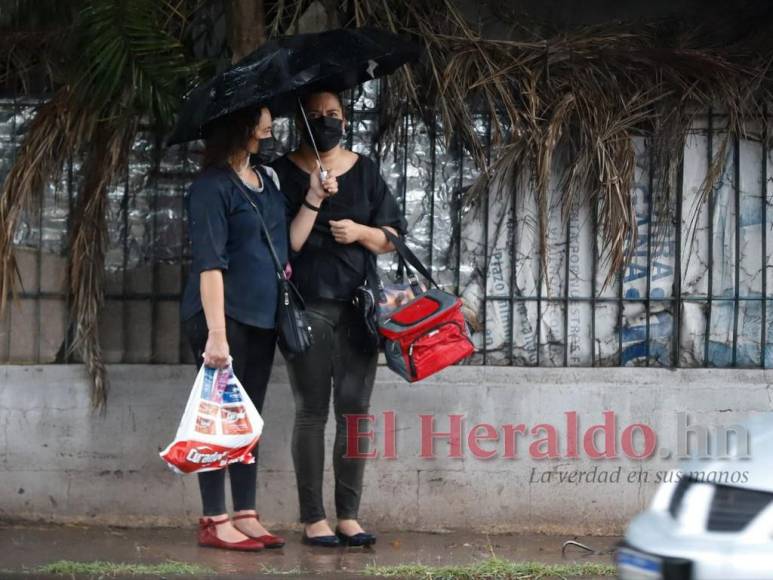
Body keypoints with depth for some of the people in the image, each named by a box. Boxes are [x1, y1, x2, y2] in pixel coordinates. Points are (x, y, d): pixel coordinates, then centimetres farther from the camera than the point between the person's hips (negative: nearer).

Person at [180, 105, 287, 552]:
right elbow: (210, 263, -18)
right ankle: (215, 522, 1)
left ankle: (246, 516, 15)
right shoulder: (213, 186, -13)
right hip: (223, 314, -8)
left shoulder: (268, 180, 12)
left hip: (261, 316, 8)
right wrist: (217, 334, -23)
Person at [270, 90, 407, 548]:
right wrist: (313, 199, -17)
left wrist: (361, 231, -8)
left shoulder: (365, 171, 10)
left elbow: (391, 238, 12)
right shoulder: (286, 173, 0)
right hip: (308, 307, -3)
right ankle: (313, 518, 4)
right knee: (312, 413, 0)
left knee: (355, 410, 2)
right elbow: (286, 244, -7)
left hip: (358, 306, 3)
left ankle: (349, 515, 8)